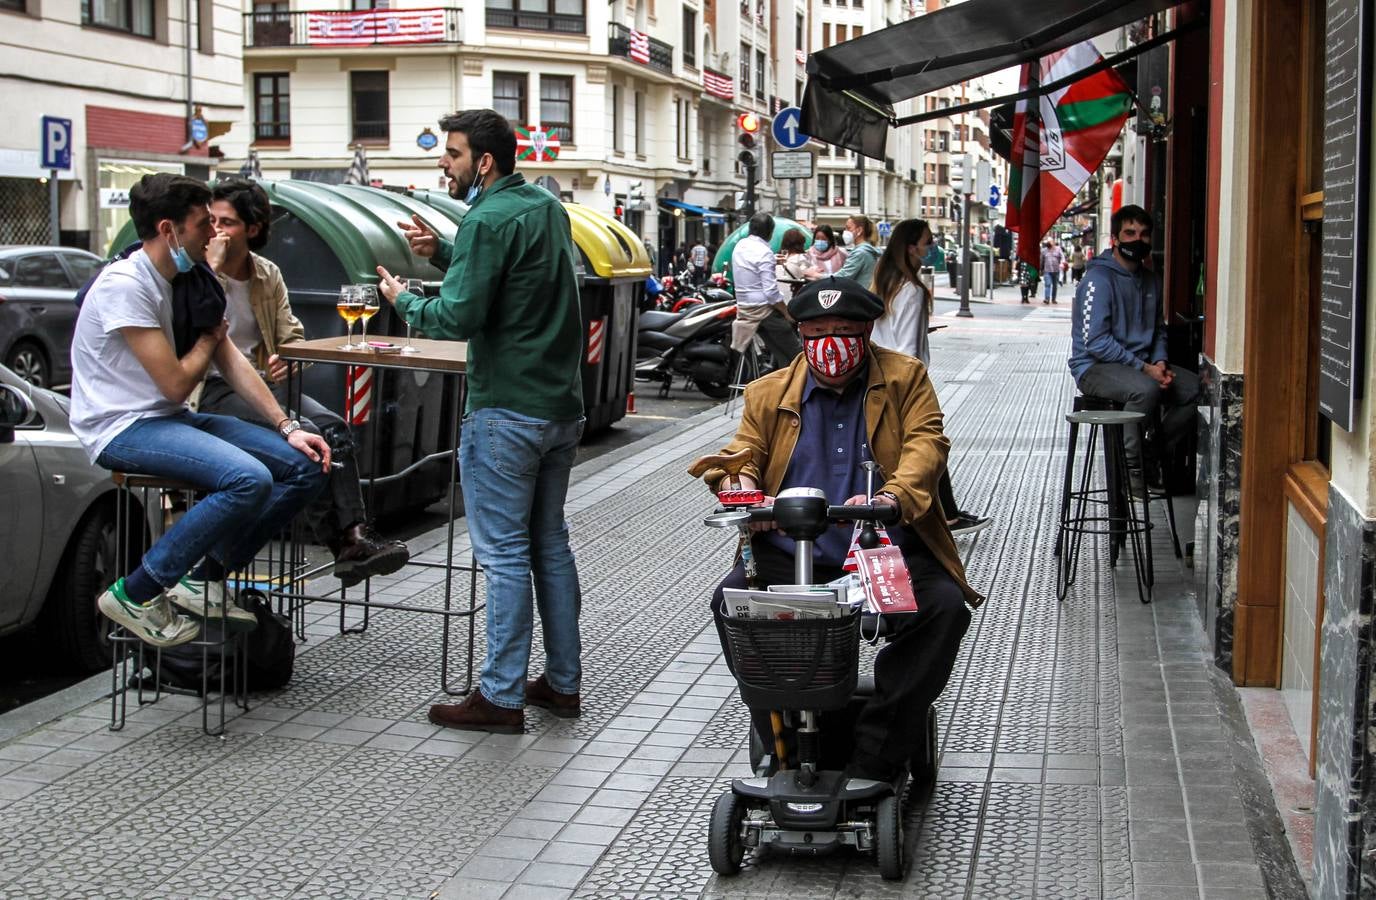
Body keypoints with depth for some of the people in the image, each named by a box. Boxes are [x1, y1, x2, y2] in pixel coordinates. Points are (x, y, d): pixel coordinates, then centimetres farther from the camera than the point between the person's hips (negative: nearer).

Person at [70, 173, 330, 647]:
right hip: (122, 427, -9)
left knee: (306, 466, -4)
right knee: (249, 479, -31)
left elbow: (232, 362, 10)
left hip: (173, 419, 9)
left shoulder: (192, 281, 9)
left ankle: (204, 579, 1)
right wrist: (210, 336, 1)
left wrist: (288, 427, 1)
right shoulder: (126, 284, -18)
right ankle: (133, 594, -18)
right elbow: (175, 383, -19)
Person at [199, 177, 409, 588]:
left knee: (334, 428, -23)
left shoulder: (268, 275, 15)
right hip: (214, 390, -6)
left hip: (261, 383, 6)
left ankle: (355, 534, -32)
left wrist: (287, 359, -3)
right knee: (305, 435, -29)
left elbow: (291, 334, 21)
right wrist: (211, 265, -18)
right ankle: (343, 546, -27)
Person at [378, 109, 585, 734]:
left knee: (504, 555, -3)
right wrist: (443, 254, 12)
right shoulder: (547, 207, 13)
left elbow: (459, 317, -20)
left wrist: (404, 301, -2)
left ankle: (501, 698, 3)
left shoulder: (488, 220, -15)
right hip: (562, 407, 9)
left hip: (506, 414, -9)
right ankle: (562, 682, 23)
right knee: (551, 545, 16)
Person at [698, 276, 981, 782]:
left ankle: (873, 761, -23)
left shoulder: (906, 379, 10)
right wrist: (747, 494, -17)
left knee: (945, 606, -29)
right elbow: (741, 456, 10)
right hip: (789, 555, 1)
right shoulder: (769, 394, 17)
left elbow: (926, 444, -5)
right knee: (731, 601, -26)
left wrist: (893, 498, -27)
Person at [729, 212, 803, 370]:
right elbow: (771, 291, -21)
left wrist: (773, 263, 32)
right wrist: (787, 313, -11)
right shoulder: (764, 252, -18)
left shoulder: (739, 246, 6)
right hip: (765, 309, -9)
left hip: (745, 308, 9)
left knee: (777, 352, 15)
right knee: (794, 352, -3)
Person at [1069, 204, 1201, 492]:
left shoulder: (1151, 280, 13)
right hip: (1095, 366, -8)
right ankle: (1130, 468, -19)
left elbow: (1159, 331, 22)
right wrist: (1144, 368, -21)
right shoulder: (1099, 279, -13)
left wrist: (1160, 362, -1)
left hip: (1141, 364, 8)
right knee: (1146, 389, -36)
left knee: (1197, 388, -11)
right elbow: (1095, 341, -19)